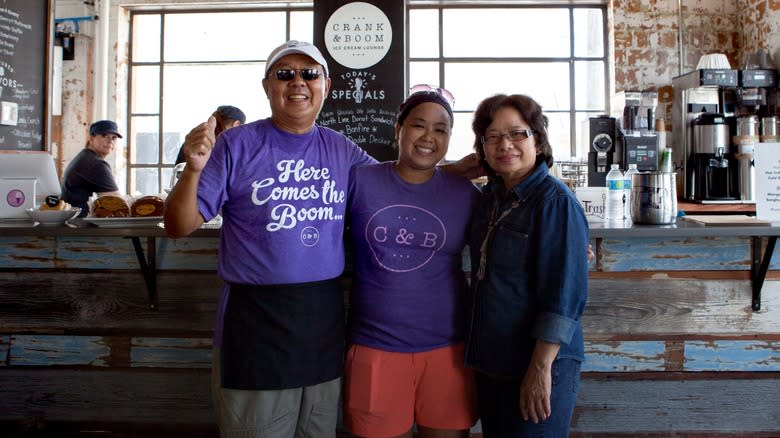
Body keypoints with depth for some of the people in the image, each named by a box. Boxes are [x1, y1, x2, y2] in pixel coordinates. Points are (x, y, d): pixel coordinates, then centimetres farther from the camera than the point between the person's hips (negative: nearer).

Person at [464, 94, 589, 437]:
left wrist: (540, 368, -19)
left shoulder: (555, 201, -16)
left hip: (538, 362, -7)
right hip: (490, 359, 7)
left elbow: (564, 296, -19)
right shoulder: (490, 195, 5)